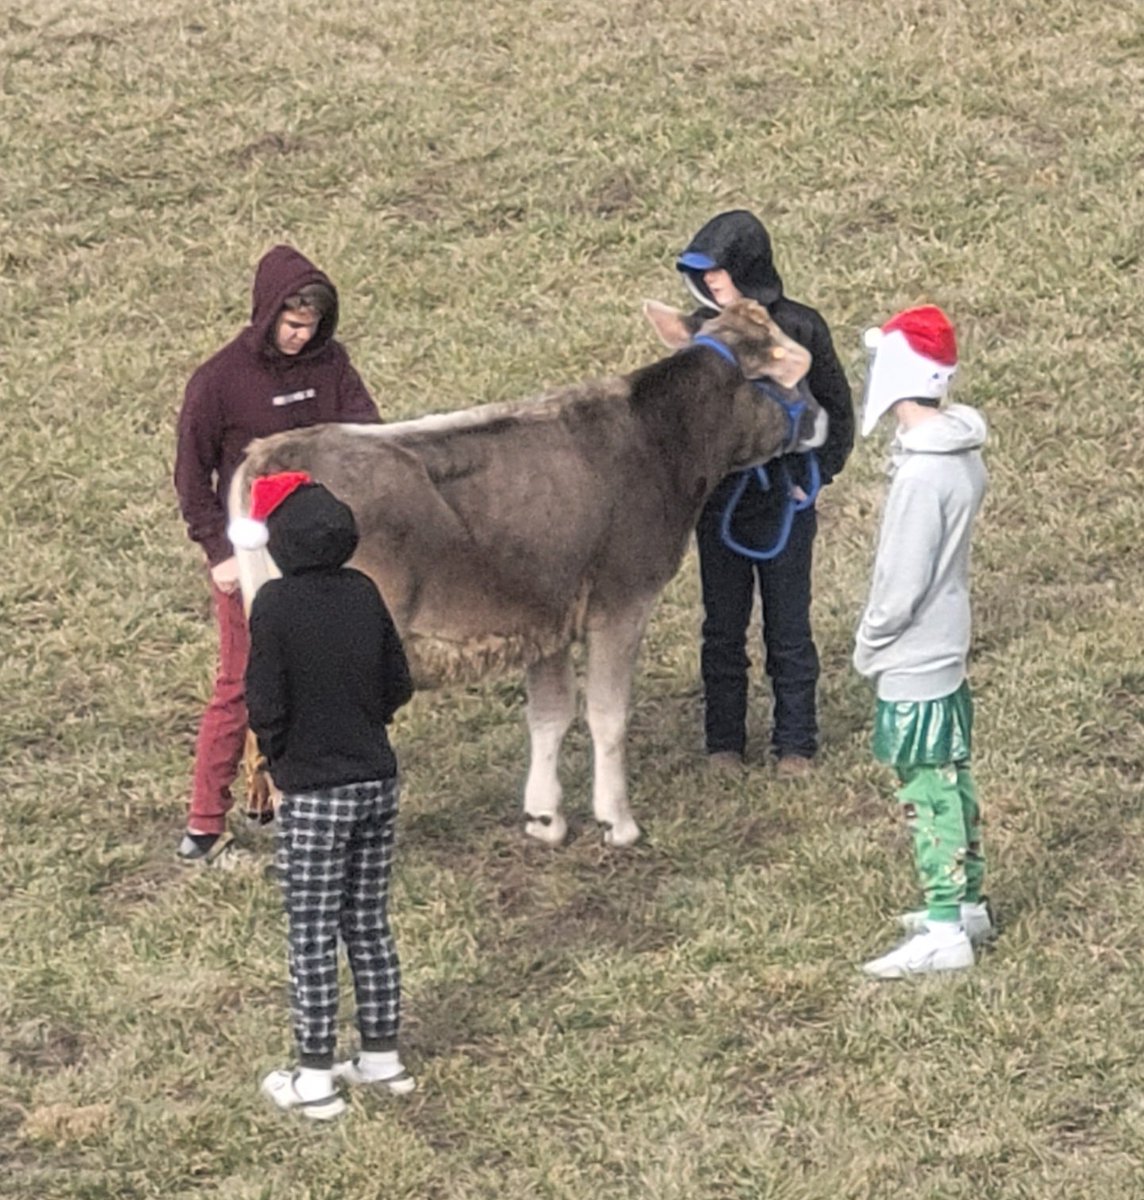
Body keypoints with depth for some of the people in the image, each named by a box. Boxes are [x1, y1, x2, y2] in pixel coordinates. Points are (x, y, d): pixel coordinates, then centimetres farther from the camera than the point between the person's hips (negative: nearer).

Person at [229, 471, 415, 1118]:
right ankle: (383, 1057, 24)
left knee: (313, 937, 3)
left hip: (314, 792, -5)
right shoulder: (364, 593, 1)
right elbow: (399, 685, 6)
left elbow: (265, 706, -15)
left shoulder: (276, 603, -16)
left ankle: (315, 1078, 7)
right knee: (370, 925, 16)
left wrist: (278, 750, 3)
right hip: (377, 783, 5)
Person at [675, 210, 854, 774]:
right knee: (723, 628, 11)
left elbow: (836, 410, 1)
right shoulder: (699, 330, -1)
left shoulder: (799, 327, -9)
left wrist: (815, 474, -6)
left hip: (784, 504, -2)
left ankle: (795, 743, 18)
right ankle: (723, 741, 22)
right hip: (718, 506, 2)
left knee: (789, 630, 7)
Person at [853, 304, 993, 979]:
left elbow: (902, 580, -22)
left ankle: (945, 933, 0)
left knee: (928, 793, -4)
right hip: (949, 648, 9)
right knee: (952, 779, 18)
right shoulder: (963, 454, 3)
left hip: (912, 664, -9)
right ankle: (968, 903, 29)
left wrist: (869, 644, -7)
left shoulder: (922, 473, -26)